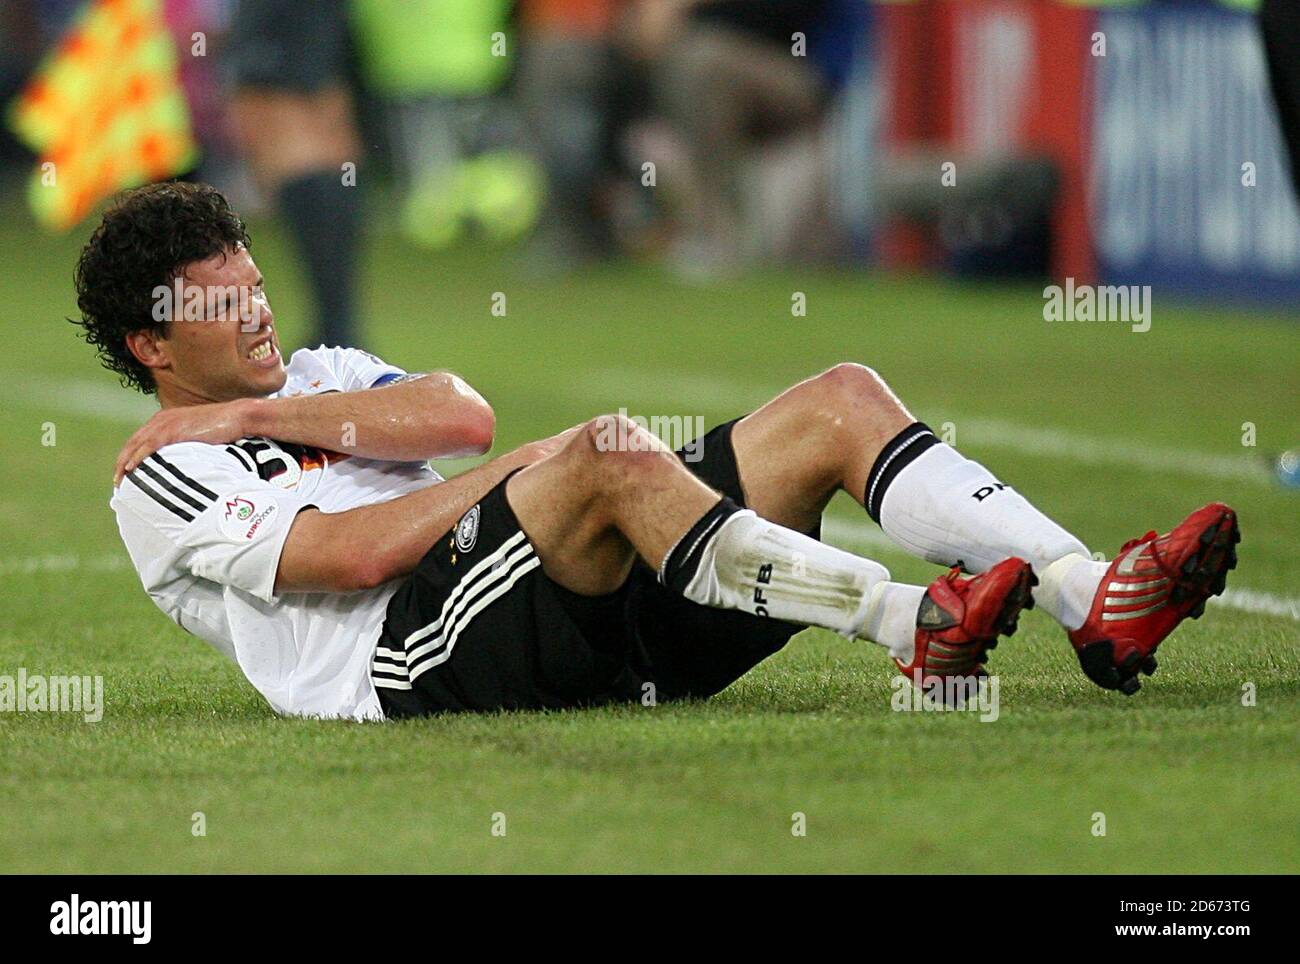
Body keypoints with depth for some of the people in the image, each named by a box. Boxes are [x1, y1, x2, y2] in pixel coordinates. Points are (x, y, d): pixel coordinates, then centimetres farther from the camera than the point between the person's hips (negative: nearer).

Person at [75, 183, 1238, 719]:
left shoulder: (320, 375, 31)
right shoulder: (163, 481, 6)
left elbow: (463, 414, 7)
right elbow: (349, 553, -12)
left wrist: (259, 412, 3)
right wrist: (543, 467, -5)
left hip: (592, 611, 8)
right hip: (422, 653, -8)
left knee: (840, 400, -6)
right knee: (614, 456, -36)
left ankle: (1097, 603, -22)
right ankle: (915, 626, -41)